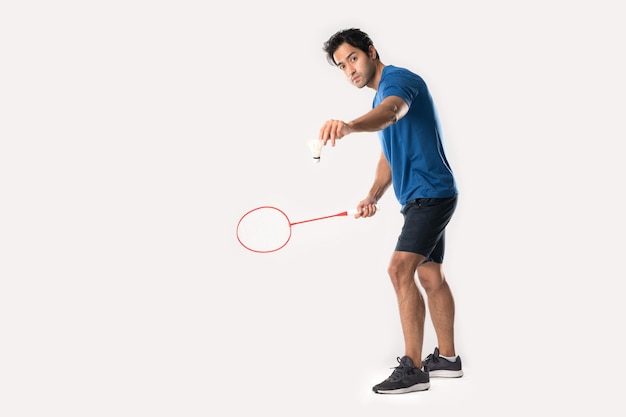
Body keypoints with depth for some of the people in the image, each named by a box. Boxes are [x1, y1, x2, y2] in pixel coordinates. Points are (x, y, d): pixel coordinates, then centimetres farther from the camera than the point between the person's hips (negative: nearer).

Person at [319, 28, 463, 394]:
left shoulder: (398, 79, -14)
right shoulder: (382, 95, 17)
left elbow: (390, 112, -40)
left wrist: (350, 126, -60)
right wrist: (373, 196, 4)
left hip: (431, 193, -11)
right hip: (421, 198, 11)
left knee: (401, 269, -19)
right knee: (430, 276, 15)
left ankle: (413, 368, -15)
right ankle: (447, 357, 25)